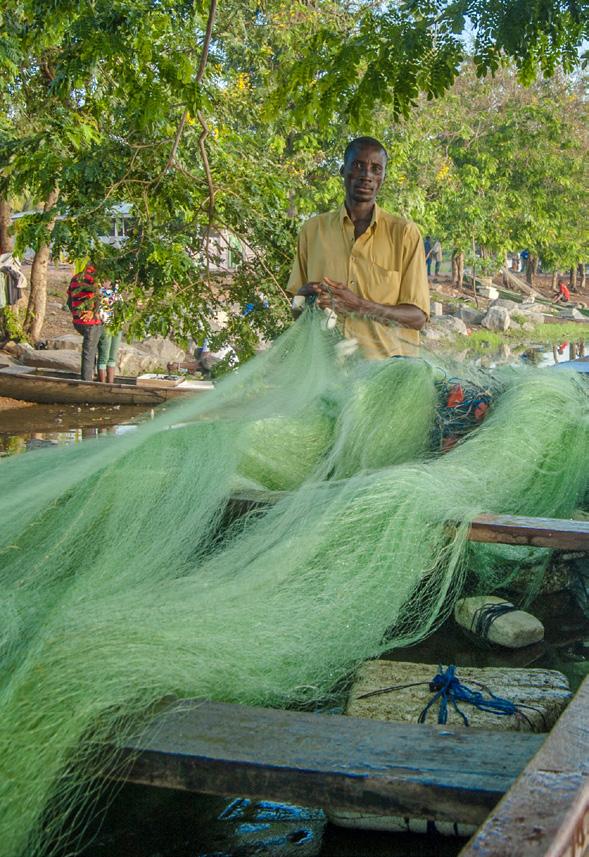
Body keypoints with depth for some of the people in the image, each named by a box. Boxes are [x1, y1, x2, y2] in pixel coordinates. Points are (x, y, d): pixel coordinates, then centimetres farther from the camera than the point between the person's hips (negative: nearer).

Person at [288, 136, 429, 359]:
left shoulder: (404, 232, 6)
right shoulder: (312, 230, 13)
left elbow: (417, 317, 1)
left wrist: (360, 305, -13)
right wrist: (306, 296, -1)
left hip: (388, 366, -2)